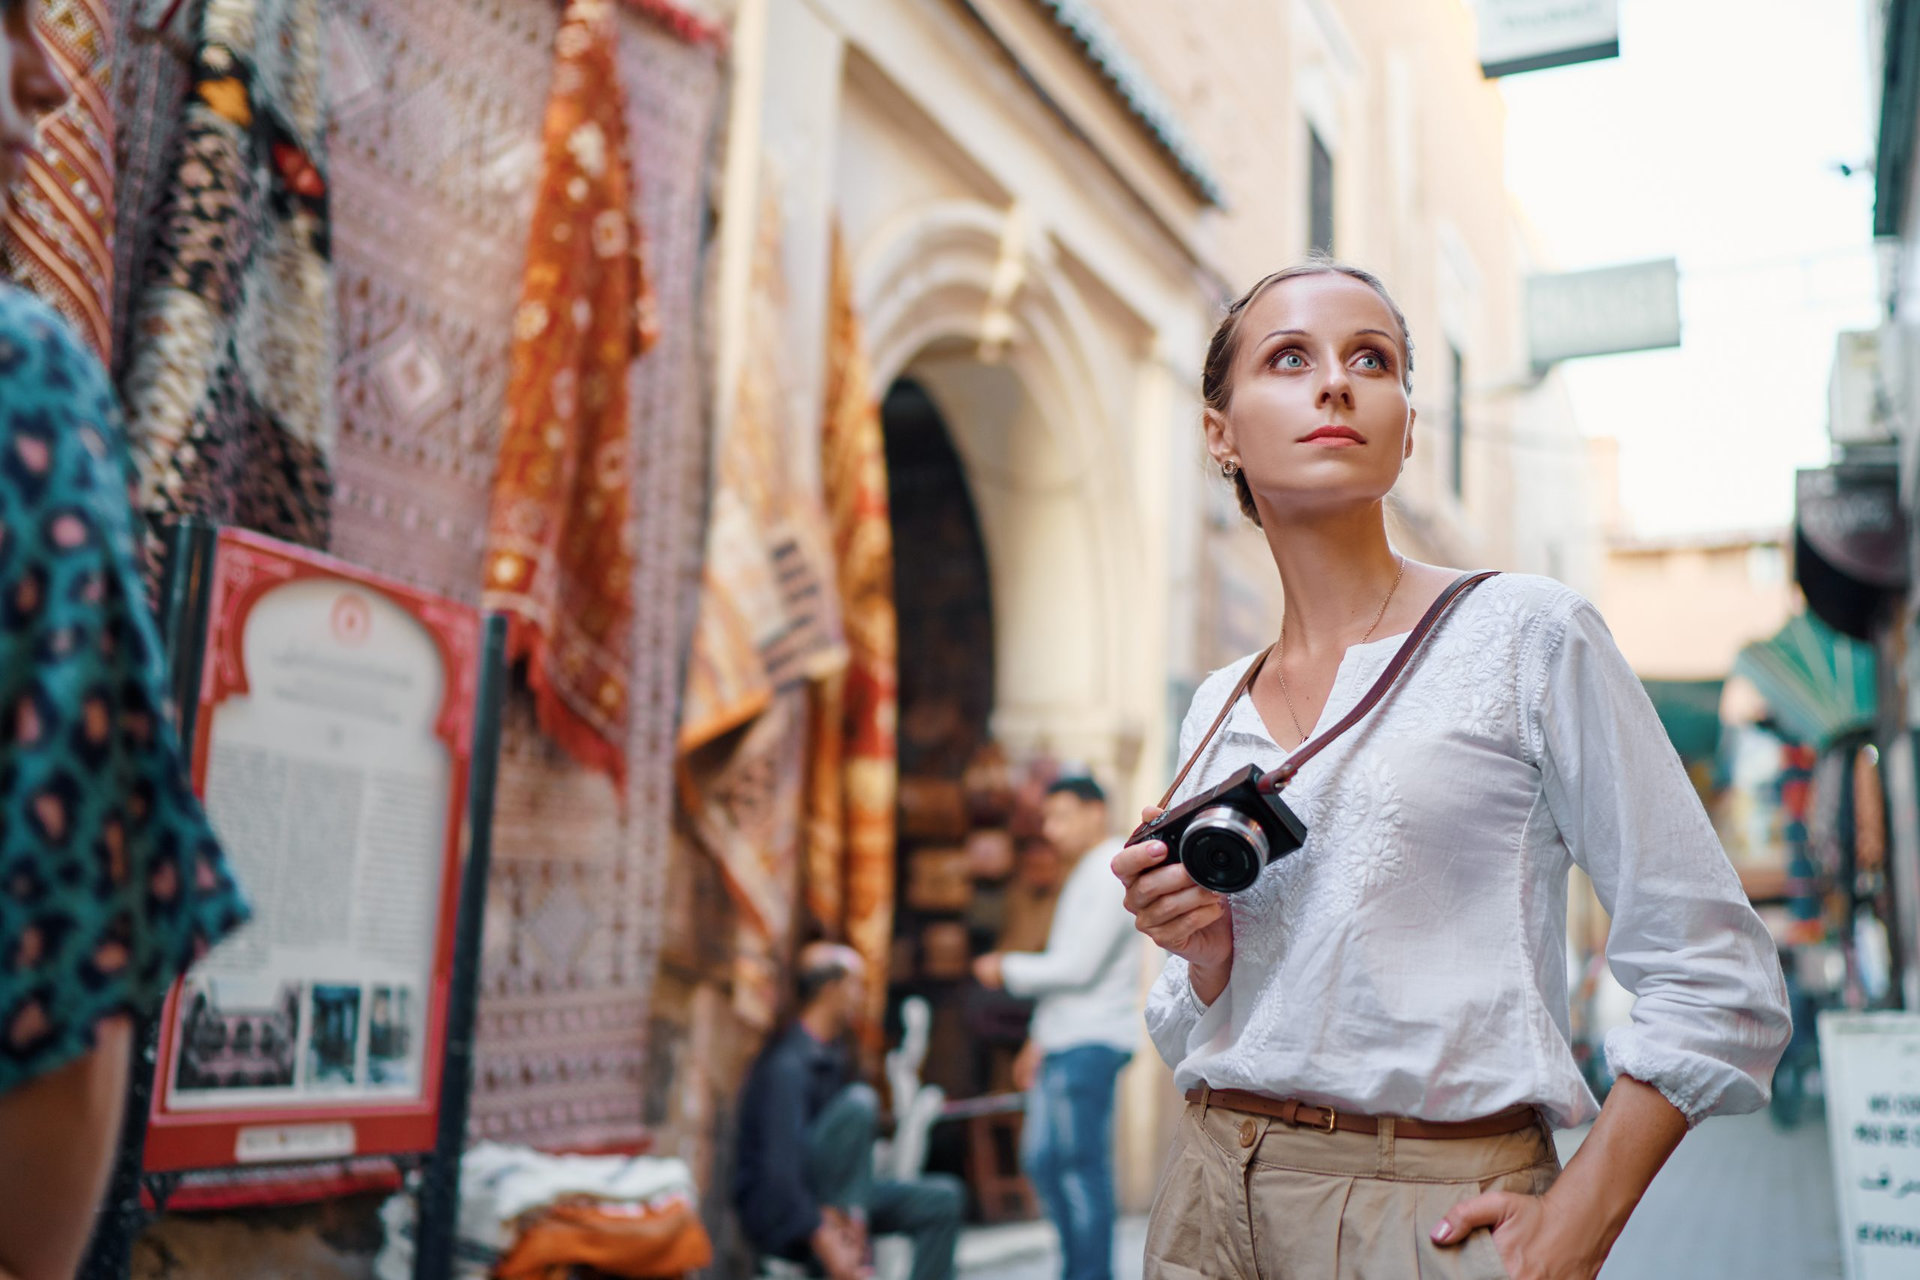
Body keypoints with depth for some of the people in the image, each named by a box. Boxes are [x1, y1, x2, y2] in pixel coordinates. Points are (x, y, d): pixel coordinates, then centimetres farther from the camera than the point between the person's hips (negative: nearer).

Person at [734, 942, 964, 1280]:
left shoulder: (831, 1055, 10)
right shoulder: (788, 1063, -20)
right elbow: (779, 1166, -28)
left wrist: (848, 1215, -14)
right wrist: (826, 1244, -30)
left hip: (826, 1203, 9)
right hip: (778, 1214, -9)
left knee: (944, 1198, 0)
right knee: (858, 1101, -27)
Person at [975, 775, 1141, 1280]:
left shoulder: (1109, 875, -12)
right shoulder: (1084, 875, 19)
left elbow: (1079, 966, -18)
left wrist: (1007, 968, -6)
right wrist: (1040, 1039, 23)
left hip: (1091, 1043, -10)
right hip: (1065, 1044, 10)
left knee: (1081, 1165, -6)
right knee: (1042, 1158, 13)